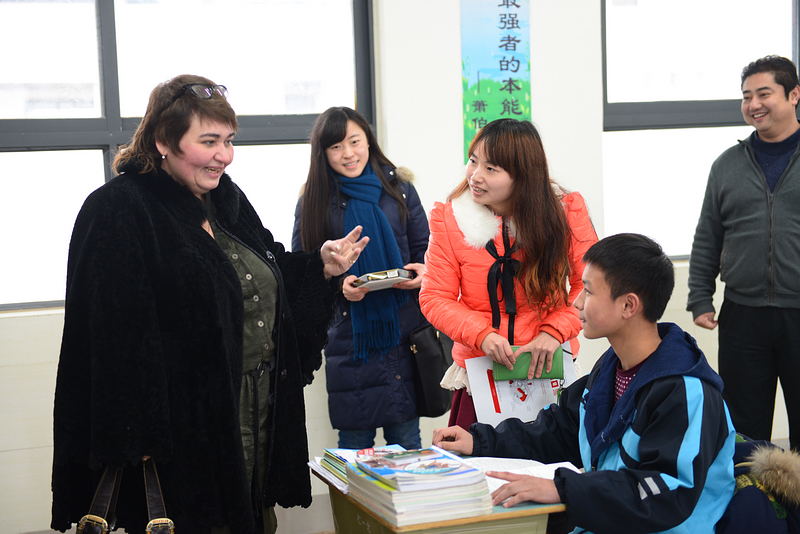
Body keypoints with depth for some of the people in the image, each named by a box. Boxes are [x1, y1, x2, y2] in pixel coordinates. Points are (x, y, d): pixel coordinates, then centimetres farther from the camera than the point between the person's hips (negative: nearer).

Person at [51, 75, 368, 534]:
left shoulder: (228, 200, 11)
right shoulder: (118, 213, -15)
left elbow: (268, 283, 23)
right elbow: (117, 337, -20)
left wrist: (321, 266, 5)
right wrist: (139, 439, -23)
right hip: (183, 426, -8)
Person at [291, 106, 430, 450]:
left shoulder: (398, 187, 5)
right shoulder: (313, 201, 2)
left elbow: (424, 248, 11)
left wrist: (422, 272, -10)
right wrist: (338, 284, -15)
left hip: (403, 328, 1)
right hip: (349, 334, -1)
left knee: (406, 442, 8)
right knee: (354, 443, 6)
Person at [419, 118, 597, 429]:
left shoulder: (566, 213, -6)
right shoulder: (450, 219, -6)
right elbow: (435, 298, -2)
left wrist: (554, 331, -15)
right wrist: (482, 334, -17)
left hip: (547, 369, 0)